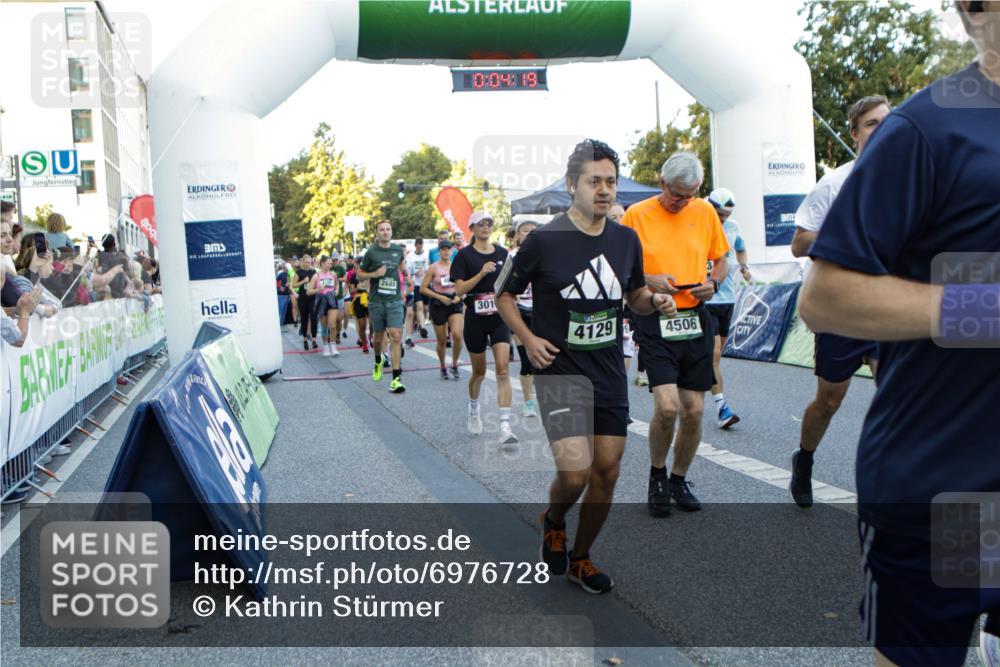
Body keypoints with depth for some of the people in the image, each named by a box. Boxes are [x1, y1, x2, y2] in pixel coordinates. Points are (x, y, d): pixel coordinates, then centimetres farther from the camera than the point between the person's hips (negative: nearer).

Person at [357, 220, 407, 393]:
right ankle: (378, 360, 47)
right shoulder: (371, 252, -3)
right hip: (376, 301, 0)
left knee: (396, 336, -13)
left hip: (395, 300, 1)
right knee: (379, 336, 13)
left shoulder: (398, 249, 5)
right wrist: (375, 274, -12)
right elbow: (359, 275, 2)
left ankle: (396, 379, -15)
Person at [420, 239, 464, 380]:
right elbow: (423, 289, -5)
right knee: (441, 340, 5)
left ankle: (454, 365, 3)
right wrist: (440, 297, -14)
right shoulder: (433, 268, -3)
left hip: (455, 303, 1)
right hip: (438, 304, -1)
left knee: (458, 335, -18)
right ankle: (443, 368, 28)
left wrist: (459, 296, -7)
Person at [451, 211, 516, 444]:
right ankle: (473, 411, 40)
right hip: (475, 319, -2)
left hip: (500, 317, 2)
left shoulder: (502, 253, 7)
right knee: (479, 372, 12)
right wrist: (481, 273, -21)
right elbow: (459, 289, -11)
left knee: (503, 370, -12)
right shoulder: (465, 255, -3)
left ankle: (505, 427, -15)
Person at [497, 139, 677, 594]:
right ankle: (553, 522, 19)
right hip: (560, 370, -5)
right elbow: (504, 294, 2)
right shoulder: (544, 240, -9)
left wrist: (654, 301, -3)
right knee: (574, 472, -17)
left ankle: (580, 558, 30)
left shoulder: (626, 240, 5)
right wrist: (528, 339, -12)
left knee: (607, 471, 8)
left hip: (610, 372, 5)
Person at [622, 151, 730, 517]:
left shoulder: (705, 212, 8)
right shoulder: (636, 215, -2)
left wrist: (713, 283, -2)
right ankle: (656, 474, 12)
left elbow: (721, 260, 19)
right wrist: (649, 281, -15)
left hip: (695, 319, 4)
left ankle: (679, 480, 26)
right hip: (654, 321, -3)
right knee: (667, 405, -16)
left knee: (694, 410, 4)